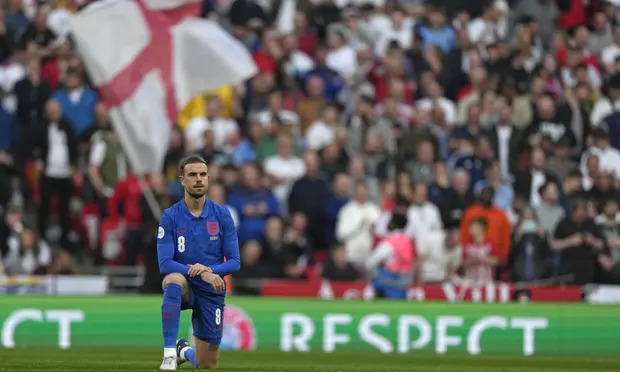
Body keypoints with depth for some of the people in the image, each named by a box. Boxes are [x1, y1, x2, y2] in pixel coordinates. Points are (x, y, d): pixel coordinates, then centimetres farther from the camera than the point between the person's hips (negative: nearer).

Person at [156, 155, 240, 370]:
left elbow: (234, 262, -3)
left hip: (212, 292, 2)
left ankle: (184, 350, 42)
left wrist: (210, 269, -24)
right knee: (174, 279, -40)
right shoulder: (170, 217, -8)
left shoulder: (222, 215, -4)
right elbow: (165, 264, -15)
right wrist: (201, 274, -28)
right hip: (184, 288, -2)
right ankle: (169, 353, -32)